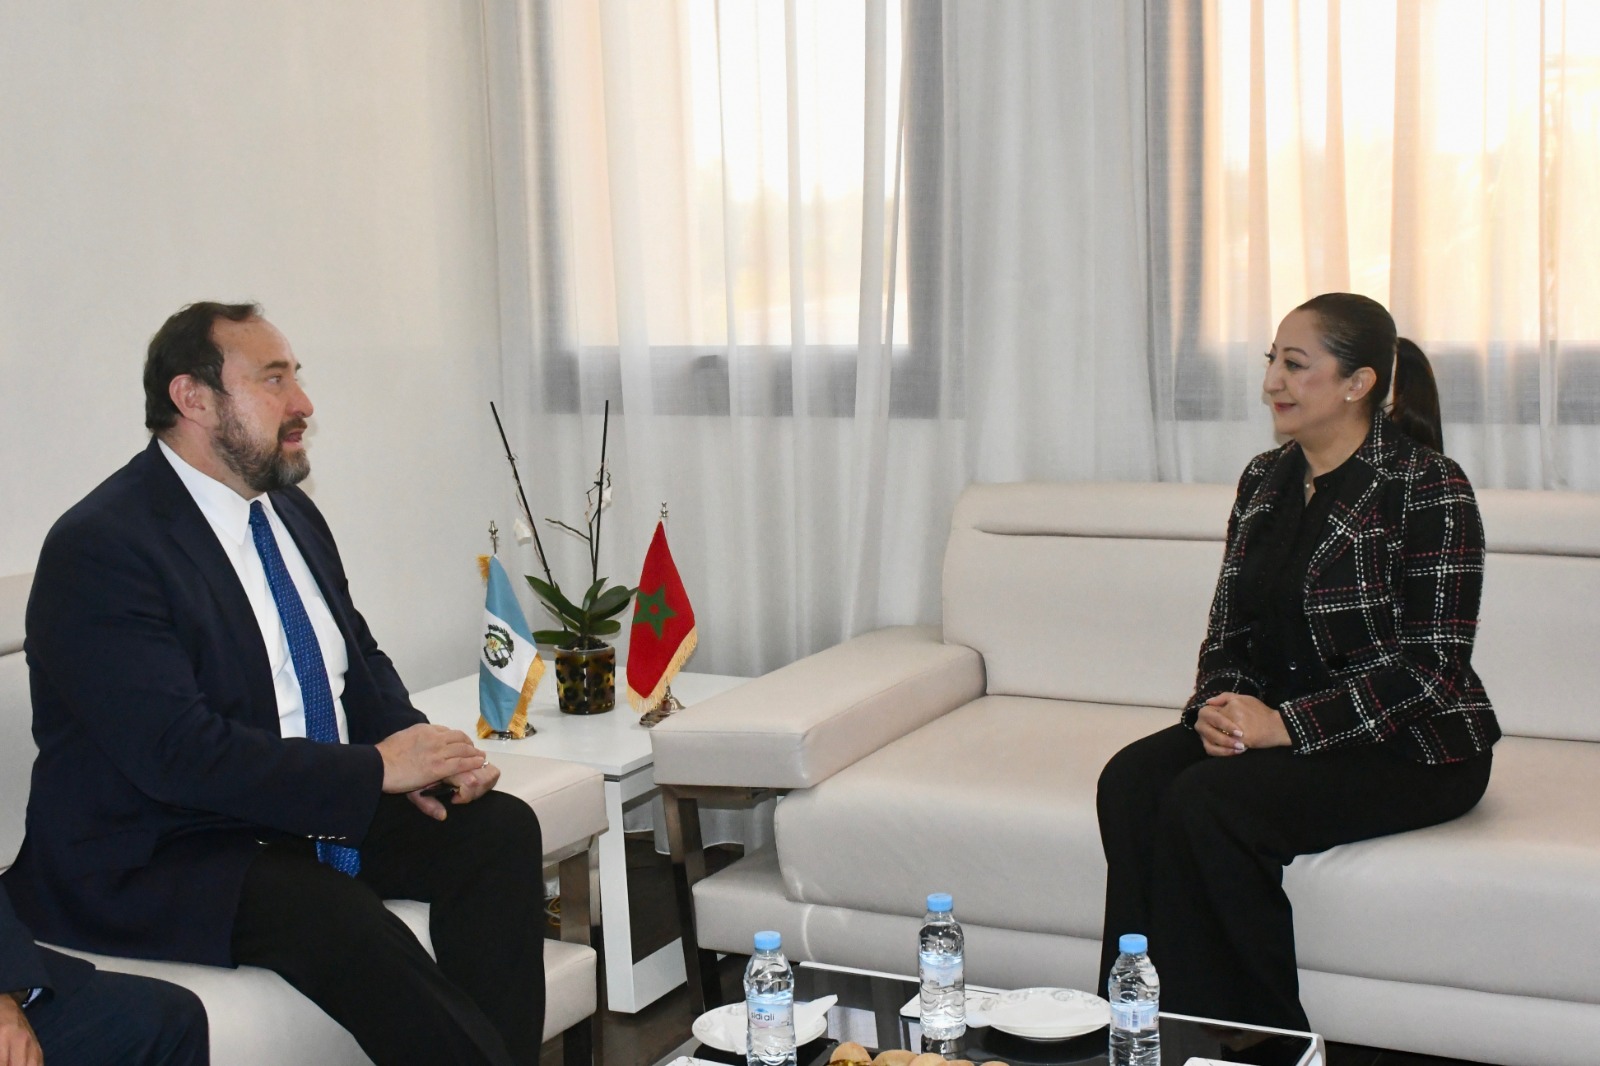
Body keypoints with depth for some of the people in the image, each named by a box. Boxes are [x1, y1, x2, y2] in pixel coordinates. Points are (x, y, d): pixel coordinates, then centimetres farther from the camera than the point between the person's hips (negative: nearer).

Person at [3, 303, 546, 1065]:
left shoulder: (291, 513, 10)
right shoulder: (99, 546, -17)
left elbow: (362, 665, 17)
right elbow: (179, 754, -25)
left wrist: (424, 754, -5)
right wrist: (375, 769, -22)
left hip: (318, 809, 8)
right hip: (155, 861, -8)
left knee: (500, 827, -10)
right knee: (334, 914, -33)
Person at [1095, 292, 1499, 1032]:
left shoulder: (1427, 487, -11)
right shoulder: (1265, 480, 11)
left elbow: (1432, 664, -16)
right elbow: (1227, 630, 13)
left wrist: (1288, 723, -23)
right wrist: (1217, 706, -10)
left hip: (1411, 747, -6)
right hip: (1273, 722, 7)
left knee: (1205, 803, -28)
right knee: (1130, 779, -20)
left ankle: (1264, 1038, -12)